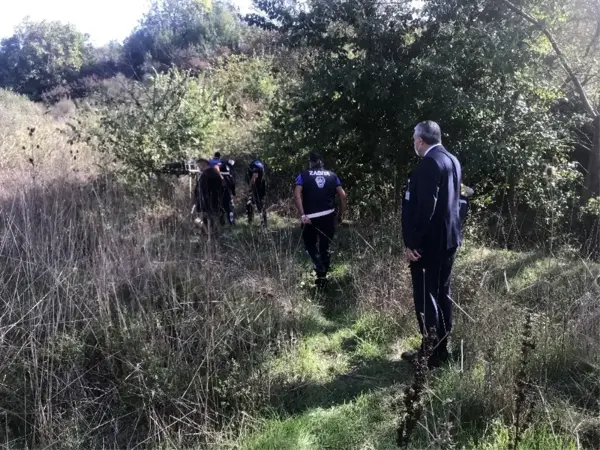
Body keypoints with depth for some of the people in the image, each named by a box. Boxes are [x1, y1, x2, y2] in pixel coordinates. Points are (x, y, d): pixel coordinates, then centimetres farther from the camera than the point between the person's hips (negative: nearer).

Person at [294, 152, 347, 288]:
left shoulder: (303, 176, 5)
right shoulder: (332, 175, 11)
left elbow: (297, 195, -11)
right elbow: (343, 196, 4)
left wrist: (302, 215, -15)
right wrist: (341, 214, 12)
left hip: (310, 217, -2)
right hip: (328, 216, 2)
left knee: (310, 244, 16)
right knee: (325, 247, 14)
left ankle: (320, 268, -8)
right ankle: (322, 276, 15)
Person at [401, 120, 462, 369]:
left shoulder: (428, 163, -18)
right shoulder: (452, 160, 11)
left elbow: (425, 207, -24)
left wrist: (412, 242, -20)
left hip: (429, 241, -9)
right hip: (447, 238, 9)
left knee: (426, 296, -1)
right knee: (441, 293, 14)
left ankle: (431, 352, 6)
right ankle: (442, 347, 23)